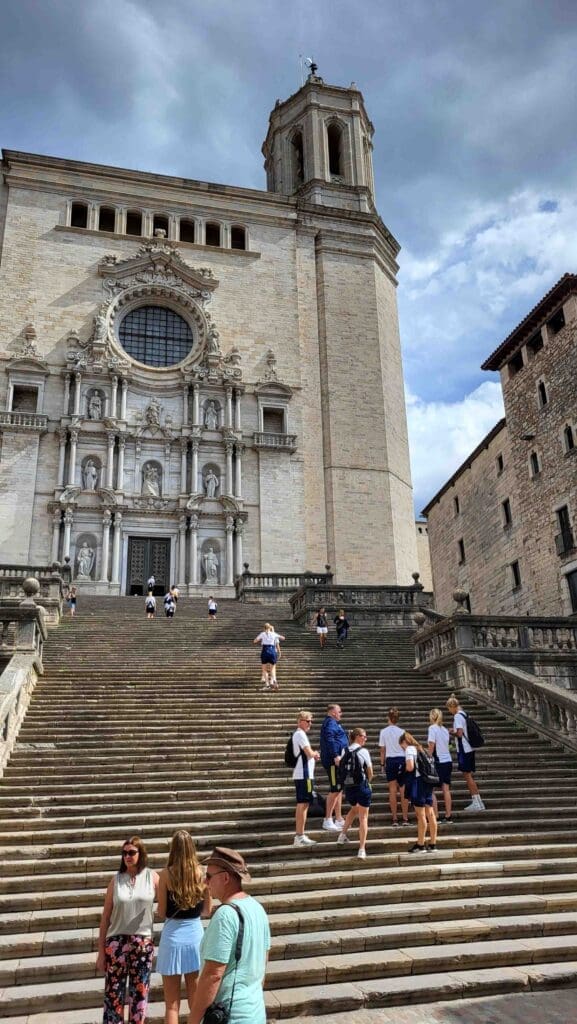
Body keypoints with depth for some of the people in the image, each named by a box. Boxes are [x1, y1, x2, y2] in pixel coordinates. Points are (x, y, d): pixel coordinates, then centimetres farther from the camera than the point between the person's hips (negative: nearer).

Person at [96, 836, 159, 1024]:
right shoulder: (116, 880, 1)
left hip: (143, 943, 0)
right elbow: (105, 917, 4)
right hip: (116, 942, 0)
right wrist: (101, 951, 3)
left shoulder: (152, 877, -1)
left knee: (140, 992, 7)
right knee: (113, 992, 2)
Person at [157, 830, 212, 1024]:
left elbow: (161, 914, -6)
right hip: (195, 937, 3)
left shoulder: (166, 874, -12)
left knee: (172, 1005, 8)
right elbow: (207, 911, 5)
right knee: (196, 1003, 15)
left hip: (173, 937, -2)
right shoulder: (201, 873, -4)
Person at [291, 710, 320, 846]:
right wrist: (316, 754, 1)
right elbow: (309, 753, -20)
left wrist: (313, 754, 6)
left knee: (302, 805, 14)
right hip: (304, 775, -10)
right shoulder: (301, 734, -14)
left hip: (300, 774, 10)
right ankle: (300, 836, -3)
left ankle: (299, 835, 19)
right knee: (303, 804, -6)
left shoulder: (297, 734, 18)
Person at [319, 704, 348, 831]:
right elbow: (330, 739, -26)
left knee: (339, 790, 14)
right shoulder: (331, 723, -12)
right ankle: (328, 820, -6)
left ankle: (339, 819, 21)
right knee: (335, 790, -10)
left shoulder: (334, 723, 21)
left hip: (338, 761, 11)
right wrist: (336, 756, -32)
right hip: (334, 760, -11)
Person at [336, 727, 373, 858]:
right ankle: (362, 849, 0)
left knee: (354, 808, 32)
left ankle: (343, 834, 29)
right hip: (362, 786, -5)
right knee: (363, 817, 3)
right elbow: (370, 772, -5)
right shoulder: (363, 751, -8)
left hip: (348, 787, 5)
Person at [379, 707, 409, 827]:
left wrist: (382, 764, 9)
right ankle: (405, 818, 8)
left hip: (390, 760, 0)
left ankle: (395, 819, 6)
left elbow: (382, 750, 1)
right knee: (403, 790, 7)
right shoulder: (401, 731, -3)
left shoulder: (384, 731, -2)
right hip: (402, 760, 0)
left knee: (392, 790, 6)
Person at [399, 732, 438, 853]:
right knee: (430, 814, 7)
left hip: (418, 782, -8)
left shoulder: (409, 749, -6)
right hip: (427, 782, 8)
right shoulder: (420, 749, 19)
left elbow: (410, 766, -20)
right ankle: (432, 844, 11)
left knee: (421, 815, -4)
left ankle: (420, 845, 1)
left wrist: (403, 769, 1)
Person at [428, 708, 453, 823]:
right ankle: (448, 816, 13)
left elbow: (432, 745, -14)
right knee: (446, 789, 10)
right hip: (448, 761, 7)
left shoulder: (432, 728, -9)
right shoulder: (445, 729, 12)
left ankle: (435, 817, -2)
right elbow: (448, 743, 10)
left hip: (438, 762, -7)